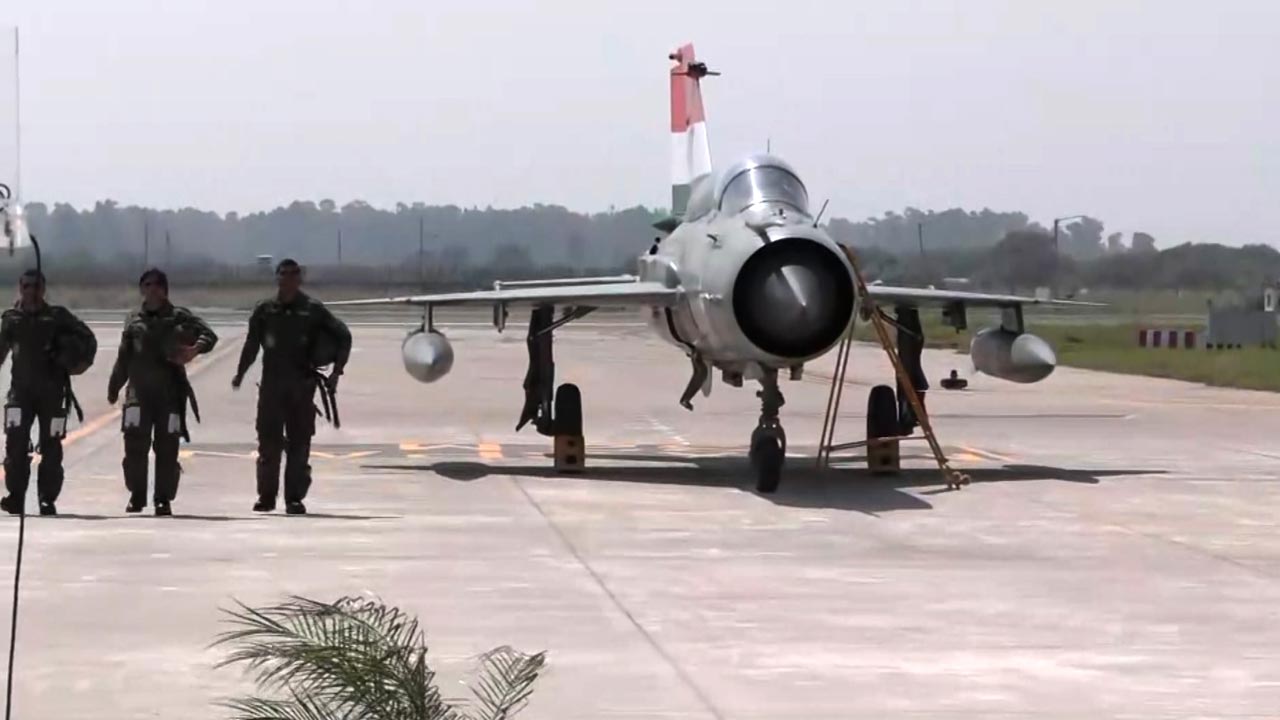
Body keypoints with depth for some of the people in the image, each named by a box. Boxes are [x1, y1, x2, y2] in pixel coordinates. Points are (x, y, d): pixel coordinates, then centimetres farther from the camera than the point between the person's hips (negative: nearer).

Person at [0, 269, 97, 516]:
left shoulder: (57, 316, 5)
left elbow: (88, 338, 11)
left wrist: (83, 362, -2)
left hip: (52, 391, -1)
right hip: (21, 390, 1)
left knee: (51, 447, 2)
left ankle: (47, 500, 8)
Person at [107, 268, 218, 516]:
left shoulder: (178, 317, 5)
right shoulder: (134, 320, 15)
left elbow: (209, 334, -6)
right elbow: (124, 357, 19)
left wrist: (196, 349, -26)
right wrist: (114, 387, 18)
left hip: (170, 392, -2)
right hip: (139, 391, 2)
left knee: (167, 448, -2)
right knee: (135, 444, -7)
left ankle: (163, 499, 6)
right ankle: (137, 495, 5)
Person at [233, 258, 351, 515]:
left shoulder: (313, 310, 2)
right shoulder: (265, 310, 6)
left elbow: (343, 336, 5)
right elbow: (252, 344, 12)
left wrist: (337, 370, -2)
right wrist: (240, 373, 7)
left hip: (302, 385, -1)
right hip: (271, 384, 1)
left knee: (299, 444, 0)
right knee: (268, 442, 0)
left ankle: (295, 498, 4)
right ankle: (266, 496, 8)